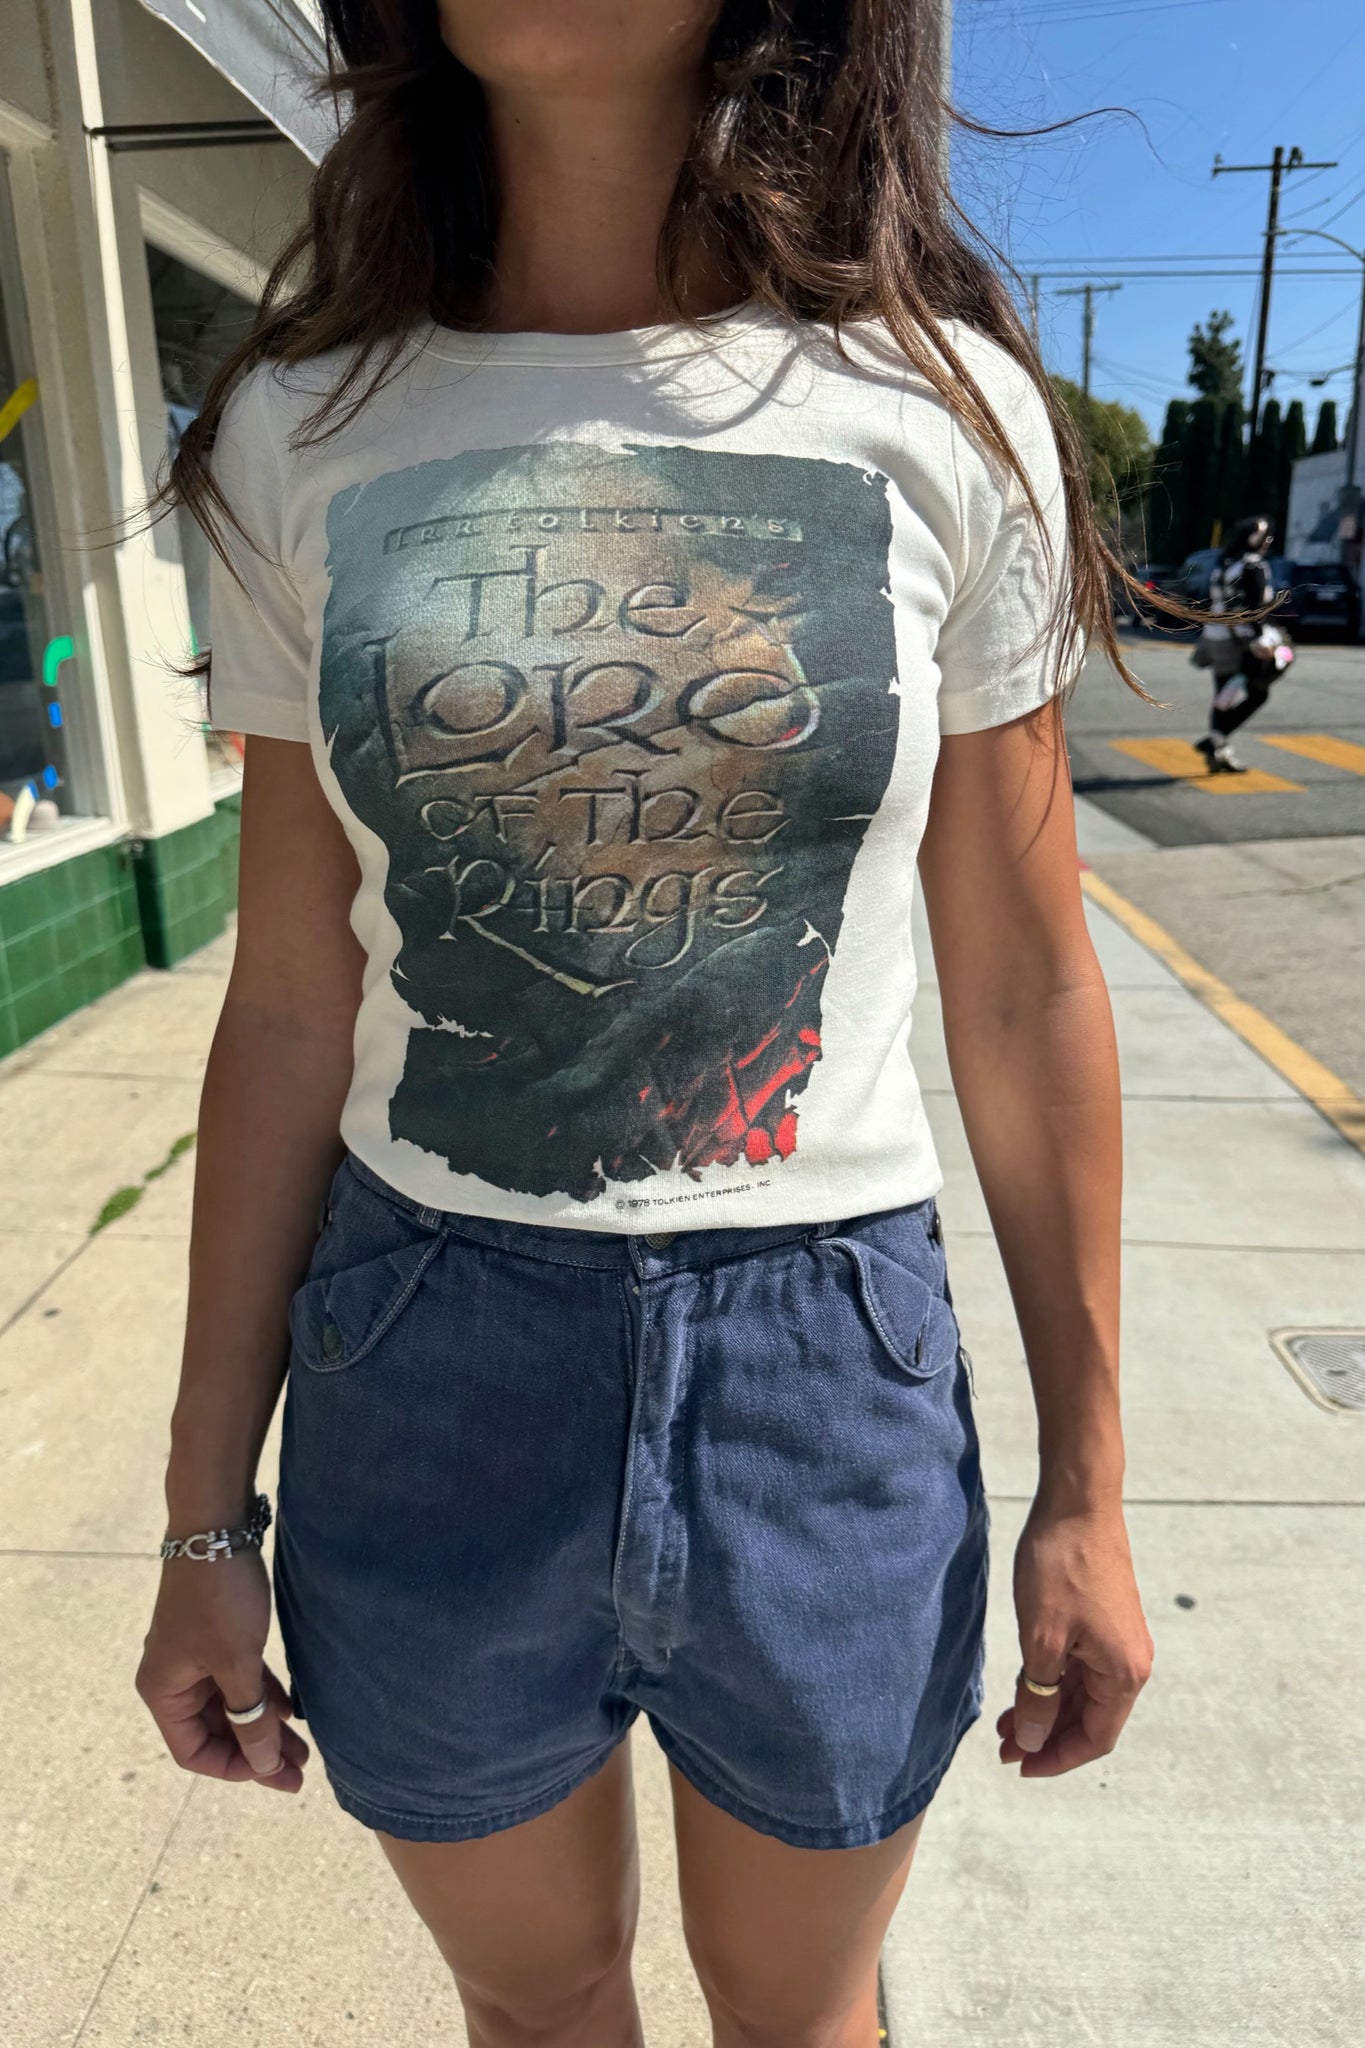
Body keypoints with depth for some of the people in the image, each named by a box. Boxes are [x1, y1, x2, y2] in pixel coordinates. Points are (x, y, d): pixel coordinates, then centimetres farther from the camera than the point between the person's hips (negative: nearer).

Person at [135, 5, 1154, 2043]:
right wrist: (207, 1508, 4)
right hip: (423, 1378, 1)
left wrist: (1088, 1484, 3)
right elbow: (293, 1010, 0)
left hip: (832, 1376, 0)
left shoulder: (947, 412, -5)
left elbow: (1027, 994, -2)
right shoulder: (305, 434, -2)